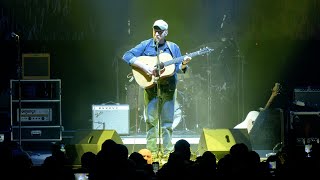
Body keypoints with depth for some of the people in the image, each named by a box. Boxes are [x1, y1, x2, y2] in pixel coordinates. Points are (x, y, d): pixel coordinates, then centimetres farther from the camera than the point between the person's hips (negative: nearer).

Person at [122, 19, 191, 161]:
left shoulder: (173, 47, 11)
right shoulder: (145, 45, 4)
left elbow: (178, 69, 9)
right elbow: (127, 56, -5)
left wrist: (183, 64, -15)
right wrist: (143, 67, -16)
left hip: (168, 88, 2)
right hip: (150, 87, -1)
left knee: (167, 121, 2)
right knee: (151, 120, -2)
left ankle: (166, 151, 7)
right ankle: (152, 151, 3)